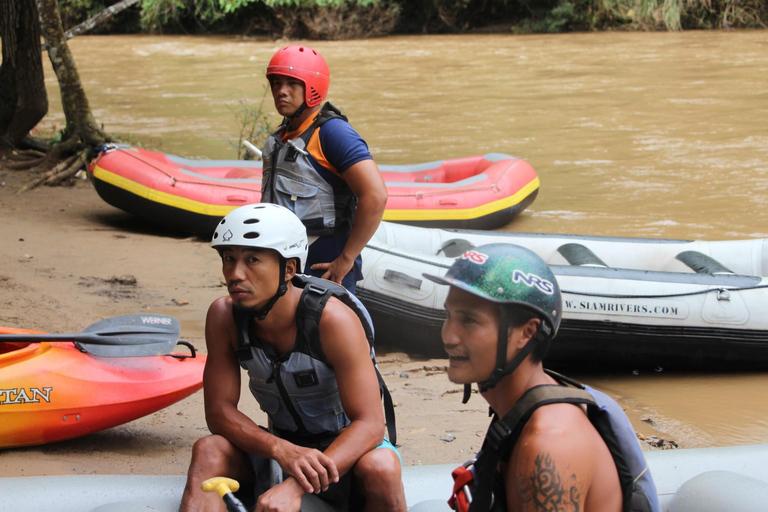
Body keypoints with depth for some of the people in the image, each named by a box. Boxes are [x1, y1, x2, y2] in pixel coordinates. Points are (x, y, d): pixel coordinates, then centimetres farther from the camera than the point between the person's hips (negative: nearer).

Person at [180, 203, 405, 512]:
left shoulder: (332, 319, -26)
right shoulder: (224, 316, -13)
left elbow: (369, 423, -29)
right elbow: (219, 410, -12)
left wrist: (296, 486, -43)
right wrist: (283, 451, -34)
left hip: (343, 444, -3)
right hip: (282, 441, 4)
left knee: (380, 468, -36)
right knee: (208, 451, -24)